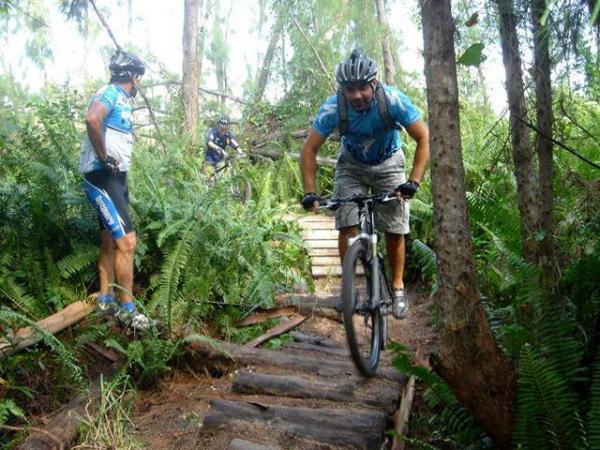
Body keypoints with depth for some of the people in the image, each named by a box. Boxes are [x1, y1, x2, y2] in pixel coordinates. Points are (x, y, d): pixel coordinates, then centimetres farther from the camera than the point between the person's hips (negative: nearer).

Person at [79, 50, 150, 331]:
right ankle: (127, 308, -3)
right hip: (102, 178, -10)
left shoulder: (121, 100, 17)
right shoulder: (111, 92, -13)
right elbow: (92, 119, -34)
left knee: (110, 242, 15)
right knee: (126, 241, -11)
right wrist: (105, 157, -25)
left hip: (115, 178, 10)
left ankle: (106, 299, 26)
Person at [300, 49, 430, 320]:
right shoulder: (333, 108, -28)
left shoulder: (393, 100, -30)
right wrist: (310, 192, -28)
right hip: (351, 166, 1)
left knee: (394, 230, -5)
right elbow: (309, 149, -19)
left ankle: (397, 287, 15)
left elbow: (423, 139, -23)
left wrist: (414, 181, -33)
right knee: (346, 225, -13)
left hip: (388, 164, 0)